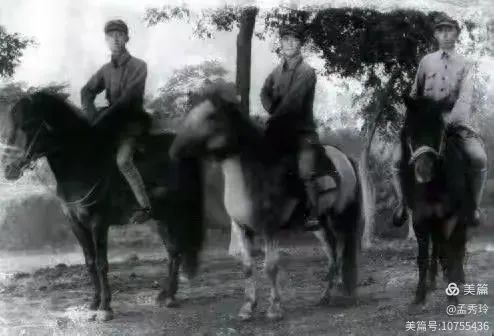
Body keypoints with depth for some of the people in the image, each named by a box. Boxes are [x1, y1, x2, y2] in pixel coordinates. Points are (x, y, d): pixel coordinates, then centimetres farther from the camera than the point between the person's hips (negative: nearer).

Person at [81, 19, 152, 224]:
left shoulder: (138, 66, -8)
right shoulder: (106, 69, 9)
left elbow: (129, 96, -19)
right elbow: (88, 91, 4)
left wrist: (104, 115, -26)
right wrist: (90, 111, -18)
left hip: (132, 121, -7)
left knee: (123, 160, -26)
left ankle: (145, 206, -18)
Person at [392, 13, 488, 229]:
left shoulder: (465, 65, 5)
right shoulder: (426, 62, 11)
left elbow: (464, 99, -10)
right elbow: (414, 95, 18)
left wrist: (447, 121, -27)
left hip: (457, 121, -2)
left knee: (479, 158, -29)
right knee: (399, 158, -19)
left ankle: (473, 206, -7)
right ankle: (403, 204, 7)